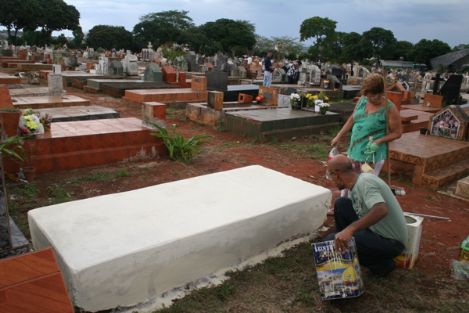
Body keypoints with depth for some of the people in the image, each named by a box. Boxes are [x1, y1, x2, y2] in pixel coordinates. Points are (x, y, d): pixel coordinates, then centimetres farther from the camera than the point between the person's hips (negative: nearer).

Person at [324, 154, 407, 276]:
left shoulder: (364, 182, -24)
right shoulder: (355, 183, 3)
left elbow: (381, 210, -41)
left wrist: (350, 228, -45)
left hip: (390, 242, -9)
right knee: (341, 204, 4)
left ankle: (380, 264, -1)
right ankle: (342, 244, 17)